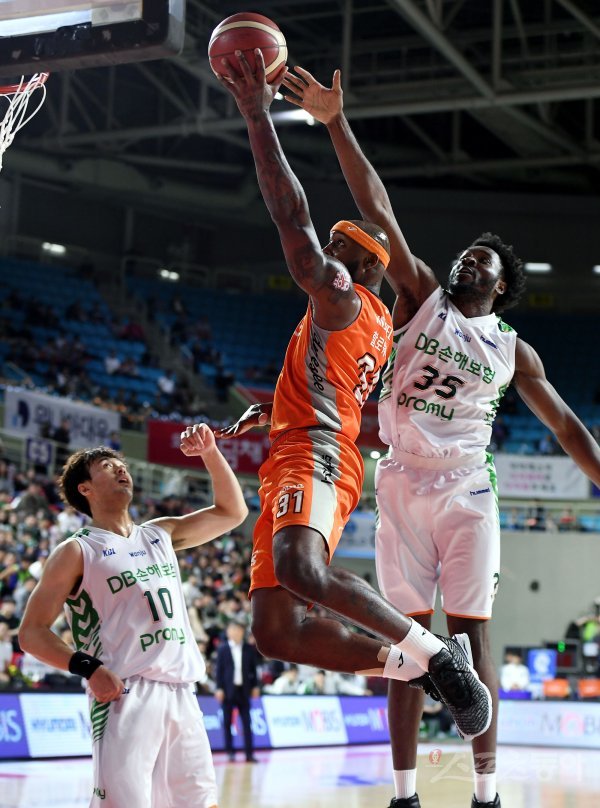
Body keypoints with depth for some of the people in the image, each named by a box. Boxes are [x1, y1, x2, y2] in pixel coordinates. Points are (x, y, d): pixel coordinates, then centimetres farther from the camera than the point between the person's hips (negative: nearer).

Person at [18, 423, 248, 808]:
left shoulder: (161, 534, 19)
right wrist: (88, 668, -16)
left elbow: (232, 511, 21)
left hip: (182, 693, 6)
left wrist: (211, 452, 8)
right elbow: (32, 632, -1)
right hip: (126, 694, -6)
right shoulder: (78, 552, 3)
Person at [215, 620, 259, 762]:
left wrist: (255, 687, 5)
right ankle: (230, 752, 11)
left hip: (244, 690, 1)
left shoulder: (249, 649, 5)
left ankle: (249, 754, -1)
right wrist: (219, 689, -6)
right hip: (228, 690, -1)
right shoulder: (222, 649, 0)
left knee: (247, 723, -1)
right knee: (227, 723, 3)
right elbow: (219, 669, -1)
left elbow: (253, 668, 9)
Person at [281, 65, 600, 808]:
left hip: (466, 493, 0)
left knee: (471, 634, -3)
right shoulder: (421, 296, 7)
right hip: (403, 486, 0)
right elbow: (378, 208, -2)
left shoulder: (513, 350, 10)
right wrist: (336, 123, -8)